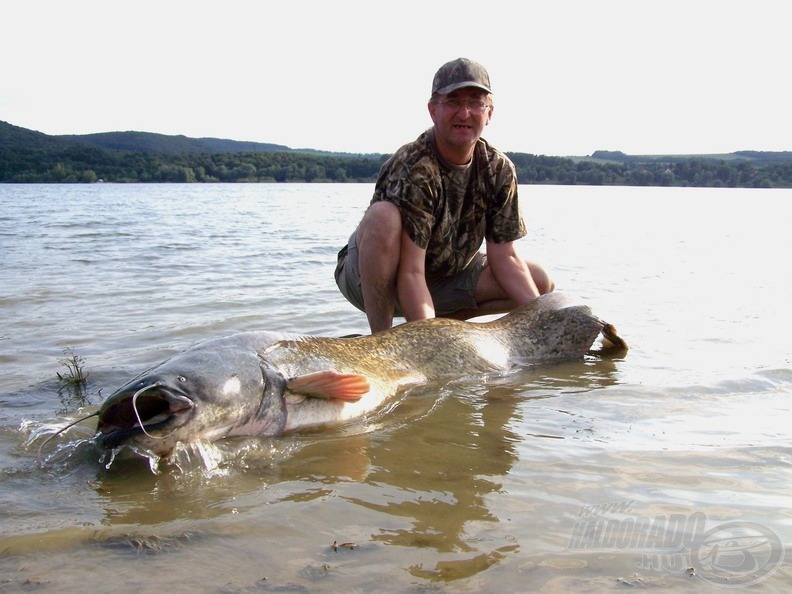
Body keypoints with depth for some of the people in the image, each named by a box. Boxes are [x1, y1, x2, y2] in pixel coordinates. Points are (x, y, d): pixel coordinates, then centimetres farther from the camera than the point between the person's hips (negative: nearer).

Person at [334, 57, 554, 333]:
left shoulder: (499, 170, -8)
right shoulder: (412, 168, -28)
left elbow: (504, 257, -6)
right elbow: (411, 272, -32)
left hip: (444, 278, 6)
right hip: (370, 280, -6)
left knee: (541, 282, -3)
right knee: (384, 217, -37)